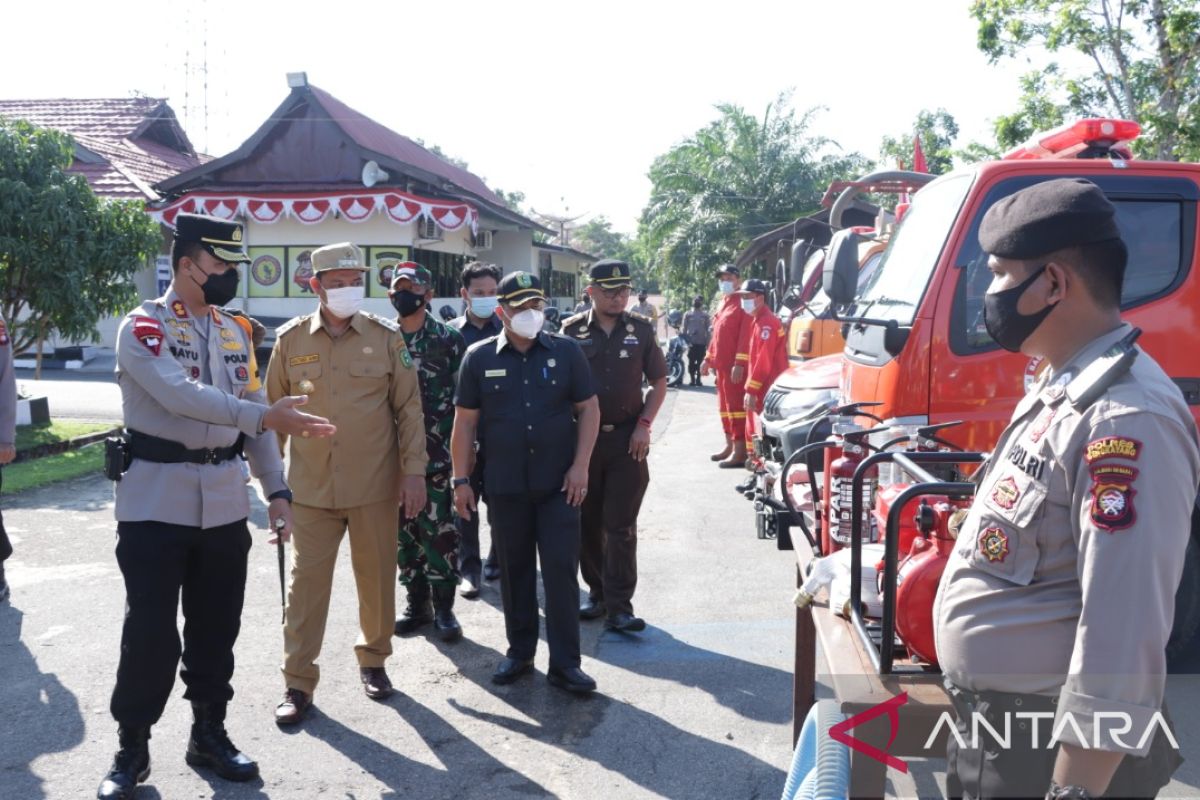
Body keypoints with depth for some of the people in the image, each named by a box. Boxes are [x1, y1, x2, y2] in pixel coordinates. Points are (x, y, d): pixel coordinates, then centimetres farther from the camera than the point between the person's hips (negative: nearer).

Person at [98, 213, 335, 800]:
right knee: (150, 630, 0)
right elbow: (181, 395, -26)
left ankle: (209, 733, 28)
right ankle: (132, 747, 18)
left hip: (224, 502, 6)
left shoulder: (235, 332, 11)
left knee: (216, 626, 12)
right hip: (155, 501, -5)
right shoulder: (143, 327, -8)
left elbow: (250, 415, 13)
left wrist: (276, 489, 7)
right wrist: (267, 416, -34)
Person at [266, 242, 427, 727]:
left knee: (377, 577, 11)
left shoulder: (386, 337, -2)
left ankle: (373, 659, 32)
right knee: (306, 582, 4)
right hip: (311, 486, 0)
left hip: (375, 485, 0)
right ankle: (298, 682, 15)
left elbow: (409, 408, 0)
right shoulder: (290, 339, 1)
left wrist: (414, 471, -5)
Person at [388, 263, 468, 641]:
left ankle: (443, 608, 11)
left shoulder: (449, 338, -2)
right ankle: (417, 604, 23)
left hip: (438, 454, -4)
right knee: (405, 532, 10)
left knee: (439, 532, -1)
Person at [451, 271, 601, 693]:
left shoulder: (565, 351, 1)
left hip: (558, 485, -1)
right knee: (514, 571, 12)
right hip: (505, 487, 1)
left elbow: (588, 409, 3)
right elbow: (465, 422, 4)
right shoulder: (479, 357, 2)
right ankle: (519, 651, 27)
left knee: (561, 570, -2)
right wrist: (461, 479, 1)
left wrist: (580, 466, -6)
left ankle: (564, 663, 7)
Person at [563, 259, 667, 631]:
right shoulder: (572, 331, 1)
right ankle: (597, 591, 26)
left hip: (627, 439, -1)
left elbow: (659, 383, 8)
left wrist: (644, 424, -4)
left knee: (620, 526, -2)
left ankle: (619, 607, 0)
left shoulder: (640, 330, 4)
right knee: (587, 523, 10)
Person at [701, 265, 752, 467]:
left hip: (735, 365, -9)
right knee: (724, 405, 14)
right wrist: (708, 359, 21)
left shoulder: (742, 303, -9)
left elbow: (746, 335, -17)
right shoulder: (723, 304, 19)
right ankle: (730, 446, 23)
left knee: (736, 405, -9)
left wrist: (739, 363, -23)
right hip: (721, 365, 9)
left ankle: (740, 452, -9)